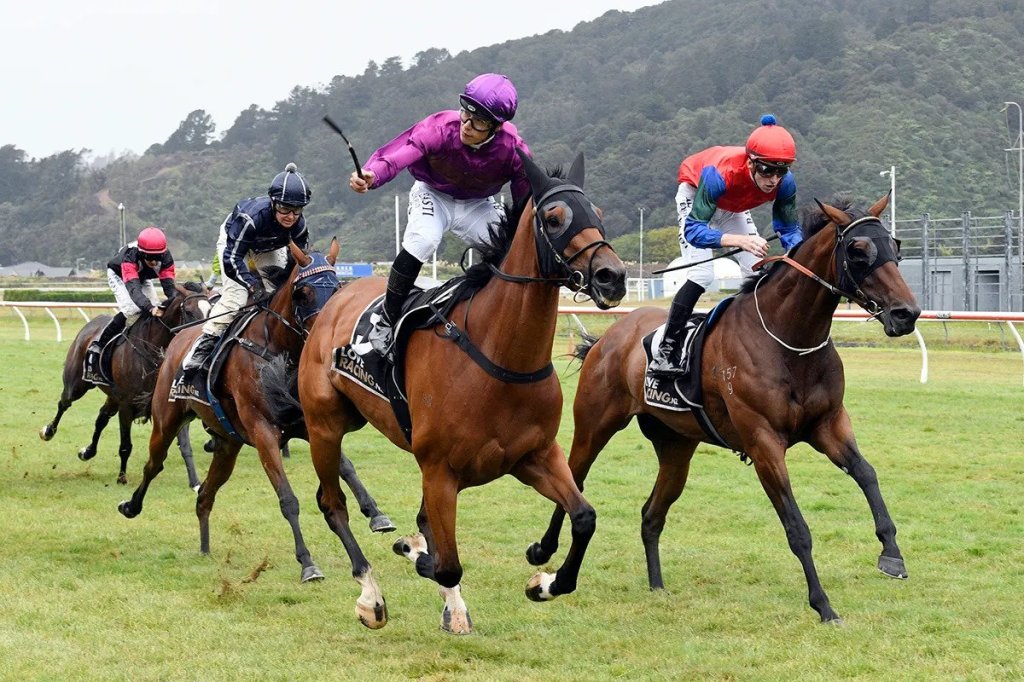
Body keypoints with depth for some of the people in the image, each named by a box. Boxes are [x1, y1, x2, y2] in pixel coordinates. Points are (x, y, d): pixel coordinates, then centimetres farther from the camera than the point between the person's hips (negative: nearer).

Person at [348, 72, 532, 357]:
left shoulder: (513, 149, -27)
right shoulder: (439, 128, -33)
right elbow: (394, 157, -46)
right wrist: (370, 176, -66)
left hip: (478, 205, 3)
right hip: (433, 195, -3)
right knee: (423, 239, -32)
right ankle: (386, 321, -17)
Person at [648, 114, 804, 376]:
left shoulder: (784, 183, -31)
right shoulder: (719, 174, -46)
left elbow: (790, 229, -18)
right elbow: (694, 229, -48)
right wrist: (740, 240, -64)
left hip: (733, 208, 5)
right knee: (701, 275, -21)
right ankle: (664, 353, -17)